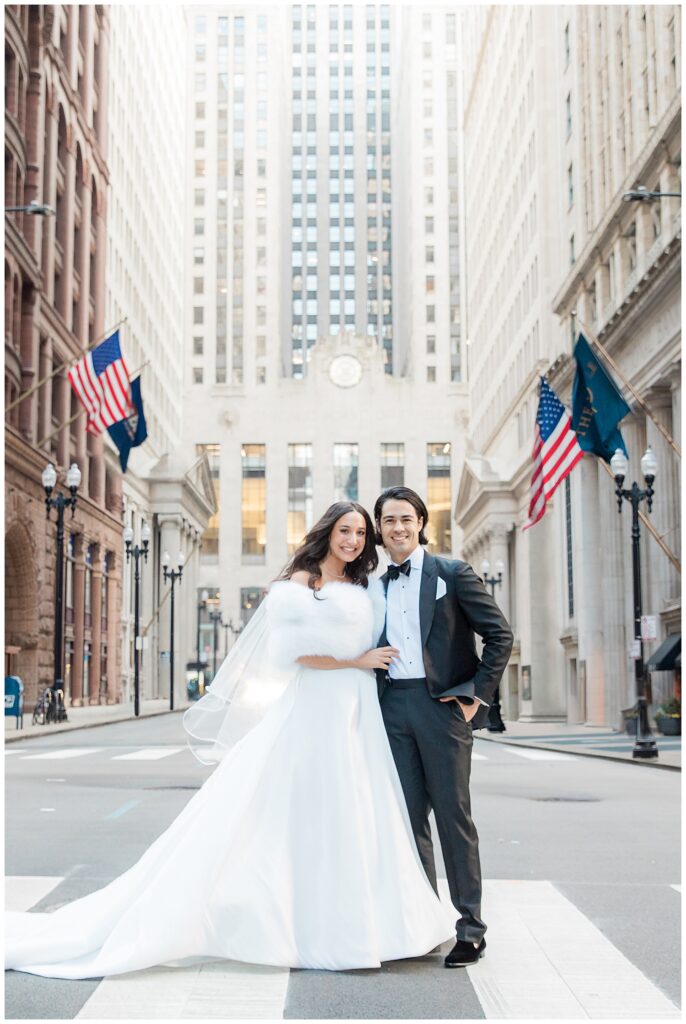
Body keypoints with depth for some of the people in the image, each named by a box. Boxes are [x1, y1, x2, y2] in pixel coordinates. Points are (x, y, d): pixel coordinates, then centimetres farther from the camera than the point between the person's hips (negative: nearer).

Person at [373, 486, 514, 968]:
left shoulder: (453, 573, 0)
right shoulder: (377, 587, 14)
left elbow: (500, 633, -3)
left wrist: (477, 694, -8)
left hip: (442, 705, -4)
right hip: (394, 709, 5)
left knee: (453, 815, -1)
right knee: (409, 816, 7)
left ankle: (471, 928, 6)